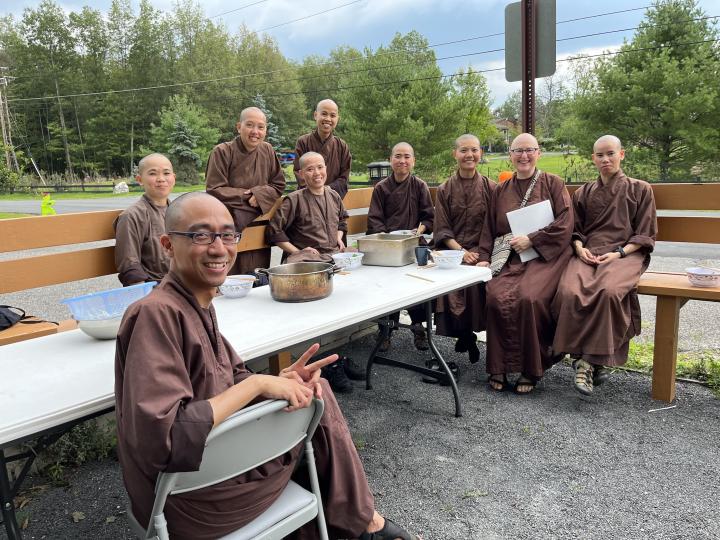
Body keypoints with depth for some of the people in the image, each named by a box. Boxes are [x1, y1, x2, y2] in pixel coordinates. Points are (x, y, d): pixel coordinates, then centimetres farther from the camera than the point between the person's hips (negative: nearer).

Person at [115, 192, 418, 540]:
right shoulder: (156, 314, -26)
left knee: (313, 389, 12)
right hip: (190, 503, -8)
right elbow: (161, 441, -32)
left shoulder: (198, 303, 3)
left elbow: (231, 380, 8)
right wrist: (258, 384, -26)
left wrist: (279, 380, -12)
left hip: (213, 456, 8)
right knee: (318, 404, -1)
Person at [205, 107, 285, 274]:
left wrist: (258, 194, -12)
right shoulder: (222, 152, -10)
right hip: (232, 225, -4)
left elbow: (279, 185, 8)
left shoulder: (268, 151, 5)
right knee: (233, 278, -14)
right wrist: (247, 195, -12)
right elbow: (214, 191, -14)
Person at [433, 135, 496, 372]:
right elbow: (442, 229, 2)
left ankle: (466, 335, -5)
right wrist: (462, 252, -12)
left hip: (481, 251, 0)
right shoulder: (445, 189, 7)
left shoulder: (490, 187, 6)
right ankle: (467, 336, -3)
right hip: (452, 249, 1)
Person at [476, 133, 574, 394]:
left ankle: (531, 370, -13)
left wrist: (531, 240, -11)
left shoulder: (553, 184, 9)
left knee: (529, 297, -31)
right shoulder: (501, 190, 19)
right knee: (496, 296, -27)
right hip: (510, 258, 3)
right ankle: (499, 368, -14)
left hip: (545, 256, -3)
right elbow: (489, 228, 18)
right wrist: (484, 257, 4)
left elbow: (565, 223, -2)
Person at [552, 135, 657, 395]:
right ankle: (590, 361, -23)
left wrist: (619, 253, -9)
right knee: (570, 292, -33)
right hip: (587, 253, 2)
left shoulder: (640, 190, 15)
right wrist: (580, 247, -2)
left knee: (609, 291, -38)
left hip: (625, 254, -2)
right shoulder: (583, 193, 23)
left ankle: (589, 360, -27)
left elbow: (646, 235, 9)